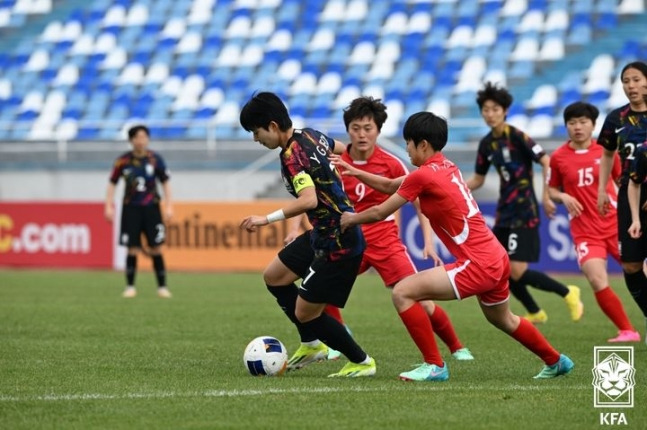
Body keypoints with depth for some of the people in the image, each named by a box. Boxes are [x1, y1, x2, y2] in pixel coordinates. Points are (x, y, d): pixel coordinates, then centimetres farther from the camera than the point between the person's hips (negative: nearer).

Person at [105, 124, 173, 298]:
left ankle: (162, 287, 3)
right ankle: (130, 287, 9)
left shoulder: (155, 159, -2)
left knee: (156, 249, -4)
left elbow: (165, 183, 6)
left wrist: (169, 206, 0)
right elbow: (112, 183, 6)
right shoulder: (122, 161, -3)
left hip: (151, 207, 0)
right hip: (131, 208, 0)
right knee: (133, 250, -2)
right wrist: (109, 206, -1)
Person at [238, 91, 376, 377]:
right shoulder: (311, 135, 4)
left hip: (338, 244, -10)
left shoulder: (292, 155, -23)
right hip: (322, 235, 10)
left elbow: (308, 200, -36)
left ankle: (362, 362, 13)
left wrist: (267, 219, -32)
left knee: (305, 312, -1)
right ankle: (313, 345, 29)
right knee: (273, 277, 19)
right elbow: (342, 150, 22)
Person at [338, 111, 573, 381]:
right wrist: (355, 172, 14)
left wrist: (352, 219, 13)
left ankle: (435, 366, -4)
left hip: (477, 265, -10)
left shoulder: (422, 176, -14)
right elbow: (391, 186, 21)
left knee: (403, 293, -11)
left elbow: (380, 213, -5)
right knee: (504, 320, 33)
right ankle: (556, 362, 49)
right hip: (497, 258, 10)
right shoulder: (445, 167, 11)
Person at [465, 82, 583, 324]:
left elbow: (546, 162, -15)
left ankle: (567, 293, 5)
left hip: (524, 212, -8)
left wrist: (546, 197, -18)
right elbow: (477, 180, 18)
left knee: (517, 271, -15)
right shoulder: (487, 144, 9)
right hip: (504, 213, 8)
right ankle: (535, 313, 24)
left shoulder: (516, 136, -13)